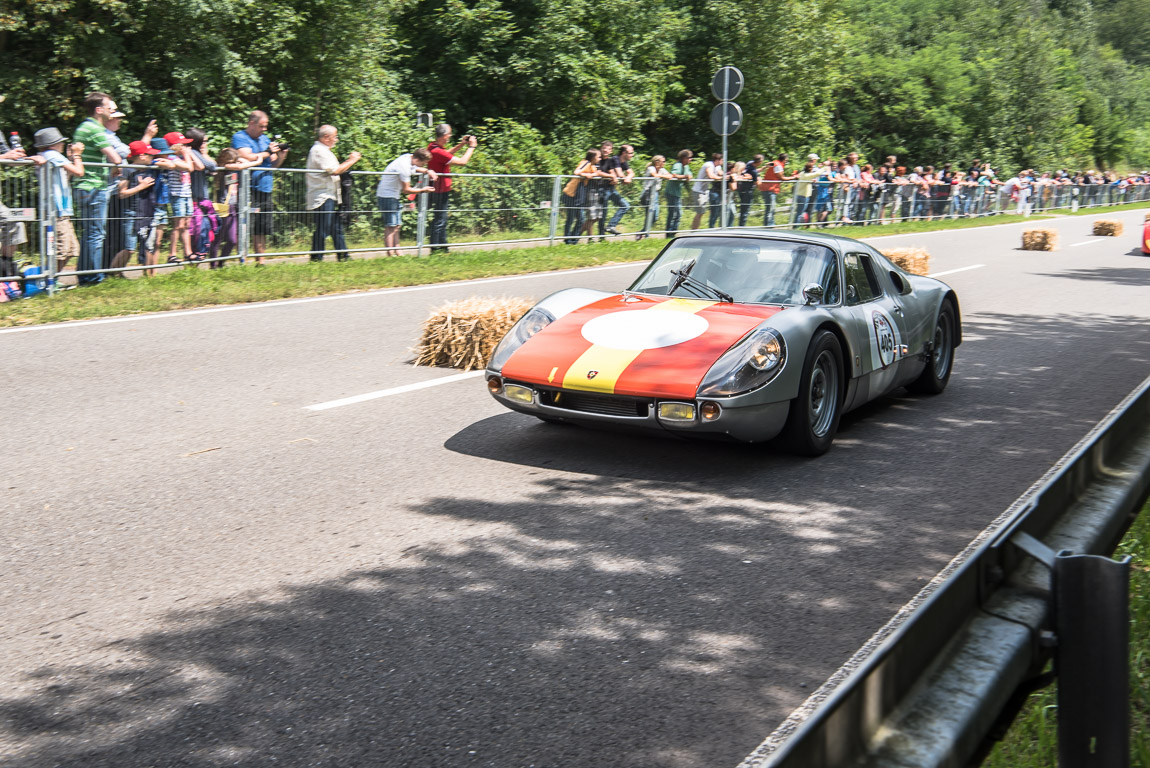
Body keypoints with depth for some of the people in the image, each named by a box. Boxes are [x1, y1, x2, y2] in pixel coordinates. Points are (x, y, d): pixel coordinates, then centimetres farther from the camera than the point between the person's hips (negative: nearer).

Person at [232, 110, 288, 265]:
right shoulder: (240, 137, -1)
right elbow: (247, 158, -16)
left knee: (263, 229, 9)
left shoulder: (265, 139, 20)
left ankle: (260, 261, 16)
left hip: (265, 190, 7)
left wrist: (281, 156, -1)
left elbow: (274, 164, 20)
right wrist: (267, 152, -7)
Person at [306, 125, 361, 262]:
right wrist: (352, 161, -10)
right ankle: (316, 258, -5)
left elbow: (334, 170, 23)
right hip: (322, 198, -11)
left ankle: (343, 255, 19)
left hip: (329, 196, 11)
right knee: (322, 229, -9)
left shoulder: (323, 150, 21)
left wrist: (348, 161, 14)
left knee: (337, 227, 14)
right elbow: (335, 170, -20)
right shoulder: (319, 150, -13)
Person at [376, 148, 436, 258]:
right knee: (390, 226, -10)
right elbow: (406, 190, -20)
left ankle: (397, 252, 14)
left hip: (393, 196, 10)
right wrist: (423, 190, -10)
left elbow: (415, 169, 26)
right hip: (387, 196, -10)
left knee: (396, 225, 11)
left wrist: (428, 171, 7)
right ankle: (390, 254, -9)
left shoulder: (408, 157, 2)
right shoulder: (404, 166, -25)